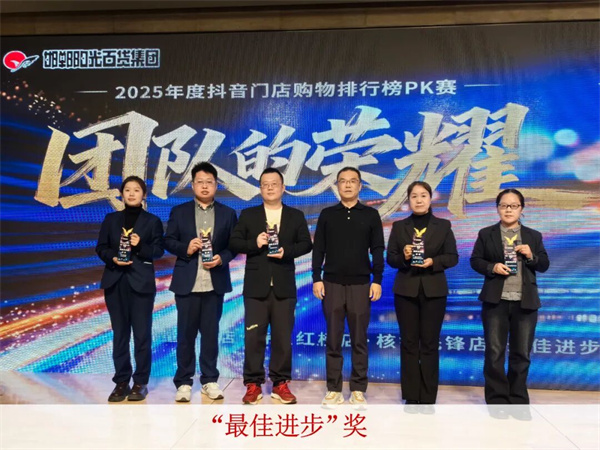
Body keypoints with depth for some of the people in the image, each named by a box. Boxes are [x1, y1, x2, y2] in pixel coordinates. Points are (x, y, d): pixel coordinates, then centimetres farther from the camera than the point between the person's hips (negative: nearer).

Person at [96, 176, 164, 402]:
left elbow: (158, 250, 0)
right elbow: (101, 248, 8)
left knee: (142, 333, -1)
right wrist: (113, 258, -11)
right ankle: (121, 381, 15)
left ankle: (140, 382, 9)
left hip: (141, 282, -2)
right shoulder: (111, 219, 11)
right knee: (119, 333, 7)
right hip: (115, 281, 3)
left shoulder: (153, 221, 5)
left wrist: (141, 246, -17)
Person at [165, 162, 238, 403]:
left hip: (215, 282, 1)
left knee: (211, 332, 7)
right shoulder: (179, 212, 6)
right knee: (186, 333, 4)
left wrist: (221, 258, -13)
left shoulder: (228, 213, 8)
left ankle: (210, 381, 17)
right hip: (187, 282, 0)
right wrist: (185, 248, -14)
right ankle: (183, 382, 14)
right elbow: (168, 241, 4)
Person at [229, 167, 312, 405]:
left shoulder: (296, 216, 10)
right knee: (253, 337, 1)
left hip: (284, 287, 1)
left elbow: (306, 244, 3)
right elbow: (234, 242, 2)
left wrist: (286, 251, -14)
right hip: (256, 286, 0)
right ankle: (253, 384, 10)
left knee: (283, 337, 4)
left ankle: (281, 383, 15)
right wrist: (254, 243, -15)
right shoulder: (248, 214, 9)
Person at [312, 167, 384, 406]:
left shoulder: (370, 214, 5)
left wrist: (377, 280, -4)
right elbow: (318, 249, 5)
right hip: (332, 284, 1)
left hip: (360, 285, 0)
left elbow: (377, 250, 3)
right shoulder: (327, 214, 6)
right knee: (333, 340, 5)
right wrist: (316, 278, -2)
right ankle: (334, 389, 14)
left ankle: (358, 390, 13)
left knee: (359, 340, 4)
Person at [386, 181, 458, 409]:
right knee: (409, 342, 3)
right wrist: (403, 257, -16)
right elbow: (390, 258, 4)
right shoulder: (399, 226, 7)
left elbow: (452, 257, 2)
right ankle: (410, 396, 11)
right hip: (406, 289, 1)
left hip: (433, 290, 0)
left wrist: (433, 262, -15)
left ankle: (428, 397, 11)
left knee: (430, 343, 3)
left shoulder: (443, 225, 5)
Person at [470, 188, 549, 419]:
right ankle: (497, 400, 12)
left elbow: (544, 265, 8)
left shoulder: (533, 235, 10)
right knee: (495, 352, 1)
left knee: (521, 353, 7)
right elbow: (475, 260, 2)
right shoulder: (486, 234, 6)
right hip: (496, 300, -1)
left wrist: (532, 256, -11)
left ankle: (518, 401, 18)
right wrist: (492, 267, -16)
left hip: (525, 302, 2)